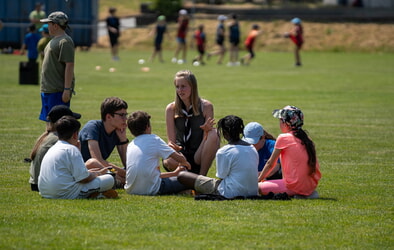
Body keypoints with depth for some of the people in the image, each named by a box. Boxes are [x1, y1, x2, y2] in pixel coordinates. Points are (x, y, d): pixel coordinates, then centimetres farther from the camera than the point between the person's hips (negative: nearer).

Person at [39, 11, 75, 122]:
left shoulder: (65, 42, -13)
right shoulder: (54, 40, 18)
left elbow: (69, 66, -19)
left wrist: (67, 89, -23)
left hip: (59, 91, -10)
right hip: (48, 90, 10)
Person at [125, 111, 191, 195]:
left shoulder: (130, 145, 18)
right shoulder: (153, 139, 0)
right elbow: (180, 158, 1)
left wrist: (174, 173, 29)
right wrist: (185, 163, 26)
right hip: (151, 190, -6)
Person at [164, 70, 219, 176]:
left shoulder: (206, 106, -1)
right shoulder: (171, 109, 1)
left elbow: (209, 140, -3)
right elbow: (171, 141, -1)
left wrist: (207, 131, -27)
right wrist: (171, 146, -26)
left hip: (198, 156, 0)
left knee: (214, 135, -30)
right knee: (171, 162, -37)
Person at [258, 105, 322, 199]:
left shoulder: (283, 138, -7)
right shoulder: (306, 138, 10)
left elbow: (270, 164, 3)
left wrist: (259, 179, 20)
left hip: (296, 186, -7)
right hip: (312, 185, 7)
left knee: (259, 187, 5)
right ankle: (308, 194, 9)